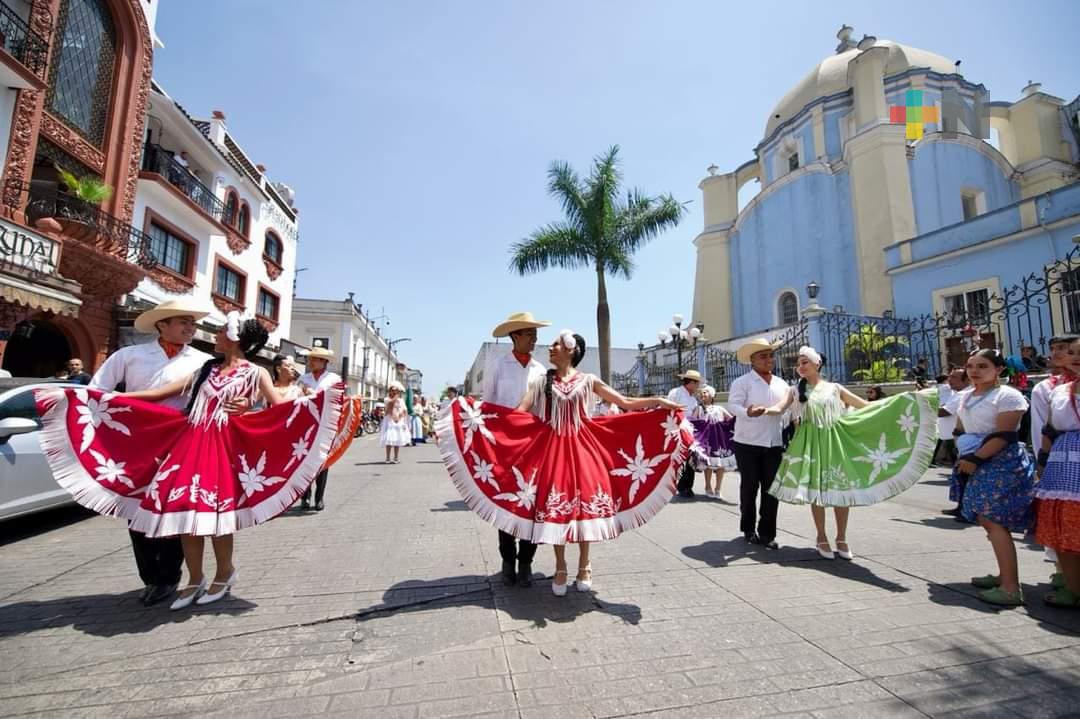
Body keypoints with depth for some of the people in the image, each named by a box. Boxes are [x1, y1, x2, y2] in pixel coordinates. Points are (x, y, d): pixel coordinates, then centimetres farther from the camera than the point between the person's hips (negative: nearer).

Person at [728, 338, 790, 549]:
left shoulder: (782, 384, 13)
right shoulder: (742, 382, -5)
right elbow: (733, 405, -18)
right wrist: (747, 412, -37)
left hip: (774, 445, 5)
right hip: (748, 444, -4)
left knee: (771, 488, 5)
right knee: (749, 487, 5)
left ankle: (767, 533, 16)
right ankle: (748, 529, 22)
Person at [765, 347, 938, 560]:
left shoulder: (834, 388, 8)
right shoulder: (797, 390, 5)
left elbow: (865, 406, 10)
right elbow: (780, 408, -9)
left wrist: (904, 400, 5)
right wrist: (765, 410, -31)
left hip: (835, 441, 1)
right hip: (811, 443, -1)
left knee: (842, 487, 1)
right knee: (815, 489, 0)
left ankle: (841, 538, 16)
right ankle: (822, 538, 13)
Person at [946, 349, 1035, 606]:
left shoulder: (1008, 396, -9)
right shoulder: (963, 397, 13)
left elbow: (1003, 436, -15)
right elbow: (960, 431, 20)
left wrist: (975, 459, -15)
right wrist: (964, 457, 7)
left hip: (1001, 465, -8)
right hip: (975, 466, 8)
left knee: (993, 521, -12)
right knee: (986, 520, 12)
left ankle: (1011, 588, -8)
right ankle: (1004, 575, 24)